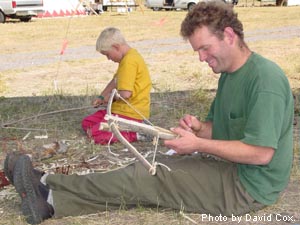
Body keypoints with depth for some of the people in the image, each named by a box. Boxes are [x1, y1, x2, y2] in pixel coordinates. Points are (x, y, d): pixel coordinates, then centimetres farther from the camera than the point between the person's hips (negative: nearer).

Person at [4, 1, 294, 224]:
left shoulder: (265, 78, -20)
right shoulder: (228, 74, 12)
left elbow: (262, 153, -25)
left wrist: (199, 144, -20)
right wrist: (199, 128, -6)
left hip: (248, 186, -9)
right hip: (229, 169, 9)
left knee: (148, 178, -15)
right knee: (147, 168, -4)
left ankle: (51, 197, -9)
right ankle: (49, 191, -8)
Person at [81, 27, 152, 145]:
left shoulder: (129, 61, -21)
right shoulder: (128, 57, 11)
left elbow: (125, 93, -27)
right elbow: (116, 81, 23)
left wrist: (108, 96, -7)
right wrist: (101, 97, 13)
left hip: (130, 113, -11)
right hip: (122, 108, 11)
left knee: (96, 135, -17)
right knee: (86, 123, 13)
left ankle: (133, 134, -12)